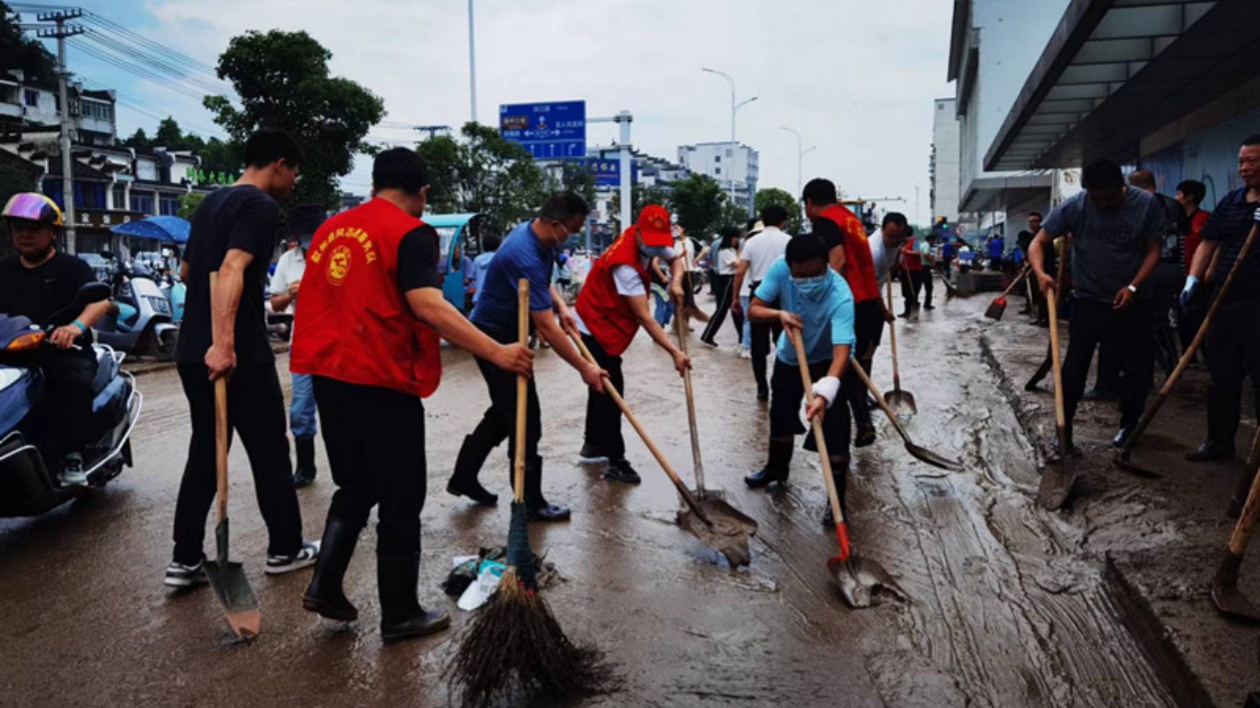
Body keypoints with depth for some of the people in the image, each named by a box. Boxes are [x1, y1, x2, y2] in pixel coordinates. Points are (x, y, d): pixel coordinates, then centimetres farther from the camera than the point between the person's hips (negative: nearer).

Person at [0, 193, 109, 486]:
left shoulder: (72, 268, 6)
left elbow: (100, 301, -11)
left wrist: (77, 325, -32)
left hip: (64, 352, -4)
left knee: (75, 383, -35)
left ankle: (70, 455, -23)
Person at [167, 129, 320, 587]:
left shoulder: (211, 203, 17)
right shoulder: (261, 205, -11)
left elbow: (186, 271, 29)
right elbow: (231, 269, -26)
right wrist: (223, 343, -33)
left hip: (192, 350, 9)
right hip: (239, 354, -8)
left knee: (204, 452, 13)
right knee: (269, 451, 5)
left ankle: (185, 560, 14)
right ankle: (285, 549, 16)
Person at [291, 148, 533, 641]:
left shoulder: (331, 228, 14)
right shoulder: (410, 232, -9)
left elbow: (321, 300, 19)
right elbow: (428, 306, -22)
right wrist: (497, 353, -25)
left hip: (329, 374, 7)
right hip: (381, 381, -7)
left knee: (356, 488, 22)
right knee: (400, 500, 4)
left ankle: (325, 586, 16)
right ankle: (400, 615, 13)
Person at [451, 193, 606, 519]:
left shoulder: (537, 233, -1)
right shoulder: (525, 257, -31)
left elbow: (543, 280, 19)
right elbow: (547, 327, -32)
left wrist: (560, 305, -1)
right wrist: (584, 368, -27)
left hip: (505, 334, 10)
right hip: (495, 339, -10)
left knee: (505, 411, 18)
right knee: (524, 418, -4)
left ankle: (463, 477, 30)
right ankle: (530, 503, 7)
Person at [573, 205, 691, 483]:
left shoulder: (647, 241, -8)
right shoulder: (624, 264, -32)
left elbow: (676, 258, 10)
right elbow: (643, 317, -34)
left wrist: (676, 282, -13)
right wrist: (674, 352, -36)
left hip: (605, 326, 10)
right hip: (596, 329, -10)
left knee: (603, 387, 19)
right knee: (611, 391, -10)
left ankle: (593, 445, 33)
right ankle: (616, 461, -5)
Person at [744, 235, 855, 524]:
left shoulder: (840, 296, -39)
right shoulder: (780, 269, -29)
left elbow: (842, 351, -48)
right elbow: (753, 310, -21)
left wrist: (824, 394, -61)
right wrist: (779, 313, -43)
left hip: (826, 360, -4)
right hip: (789, 356, 4)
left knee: (833, 427, -12)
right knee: (781, 415, 20)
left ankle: (837, 498, 1)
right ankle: (777, 468, 45)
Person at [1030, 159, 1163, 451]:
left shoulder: (1147, 205, -9)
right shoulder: (1073, 207, -11)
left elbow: (1154, 250, -4)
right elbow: (1038, 243, -10)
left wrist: (1133, 287, -17)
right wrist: (1041, 273, -30)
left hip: (1133, 302, 1)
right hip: (1087, 300, -1)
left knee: (1137, 367, 9)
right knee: (1073, 369, -1)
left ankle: (1129, 424, 29)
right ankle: (1064, 430, 9)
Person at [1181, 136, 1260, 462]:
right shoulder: (1230, 202, 13)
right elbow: (1209, 243, 14)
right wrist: (1193, 278, 1)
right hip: (1226, 303, 6)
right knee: (1222, 377, 12)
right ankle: (1219, 440, 22)